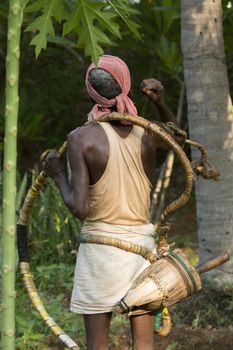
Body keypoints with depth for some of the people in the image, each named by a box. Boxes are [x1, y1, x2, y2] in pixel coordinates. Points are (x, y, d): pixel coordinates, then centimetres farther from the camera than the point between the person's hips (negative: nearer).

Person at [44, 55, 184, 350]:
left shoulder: (81, 138, -12)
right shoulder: (146, 133, -1)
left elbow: (80, 208, -17)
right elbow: (178, 139, 25)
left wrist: (58, 175, 1)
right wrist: (160, 102, 6)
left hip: (101, 247, -3)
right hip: (141, 244, 3)